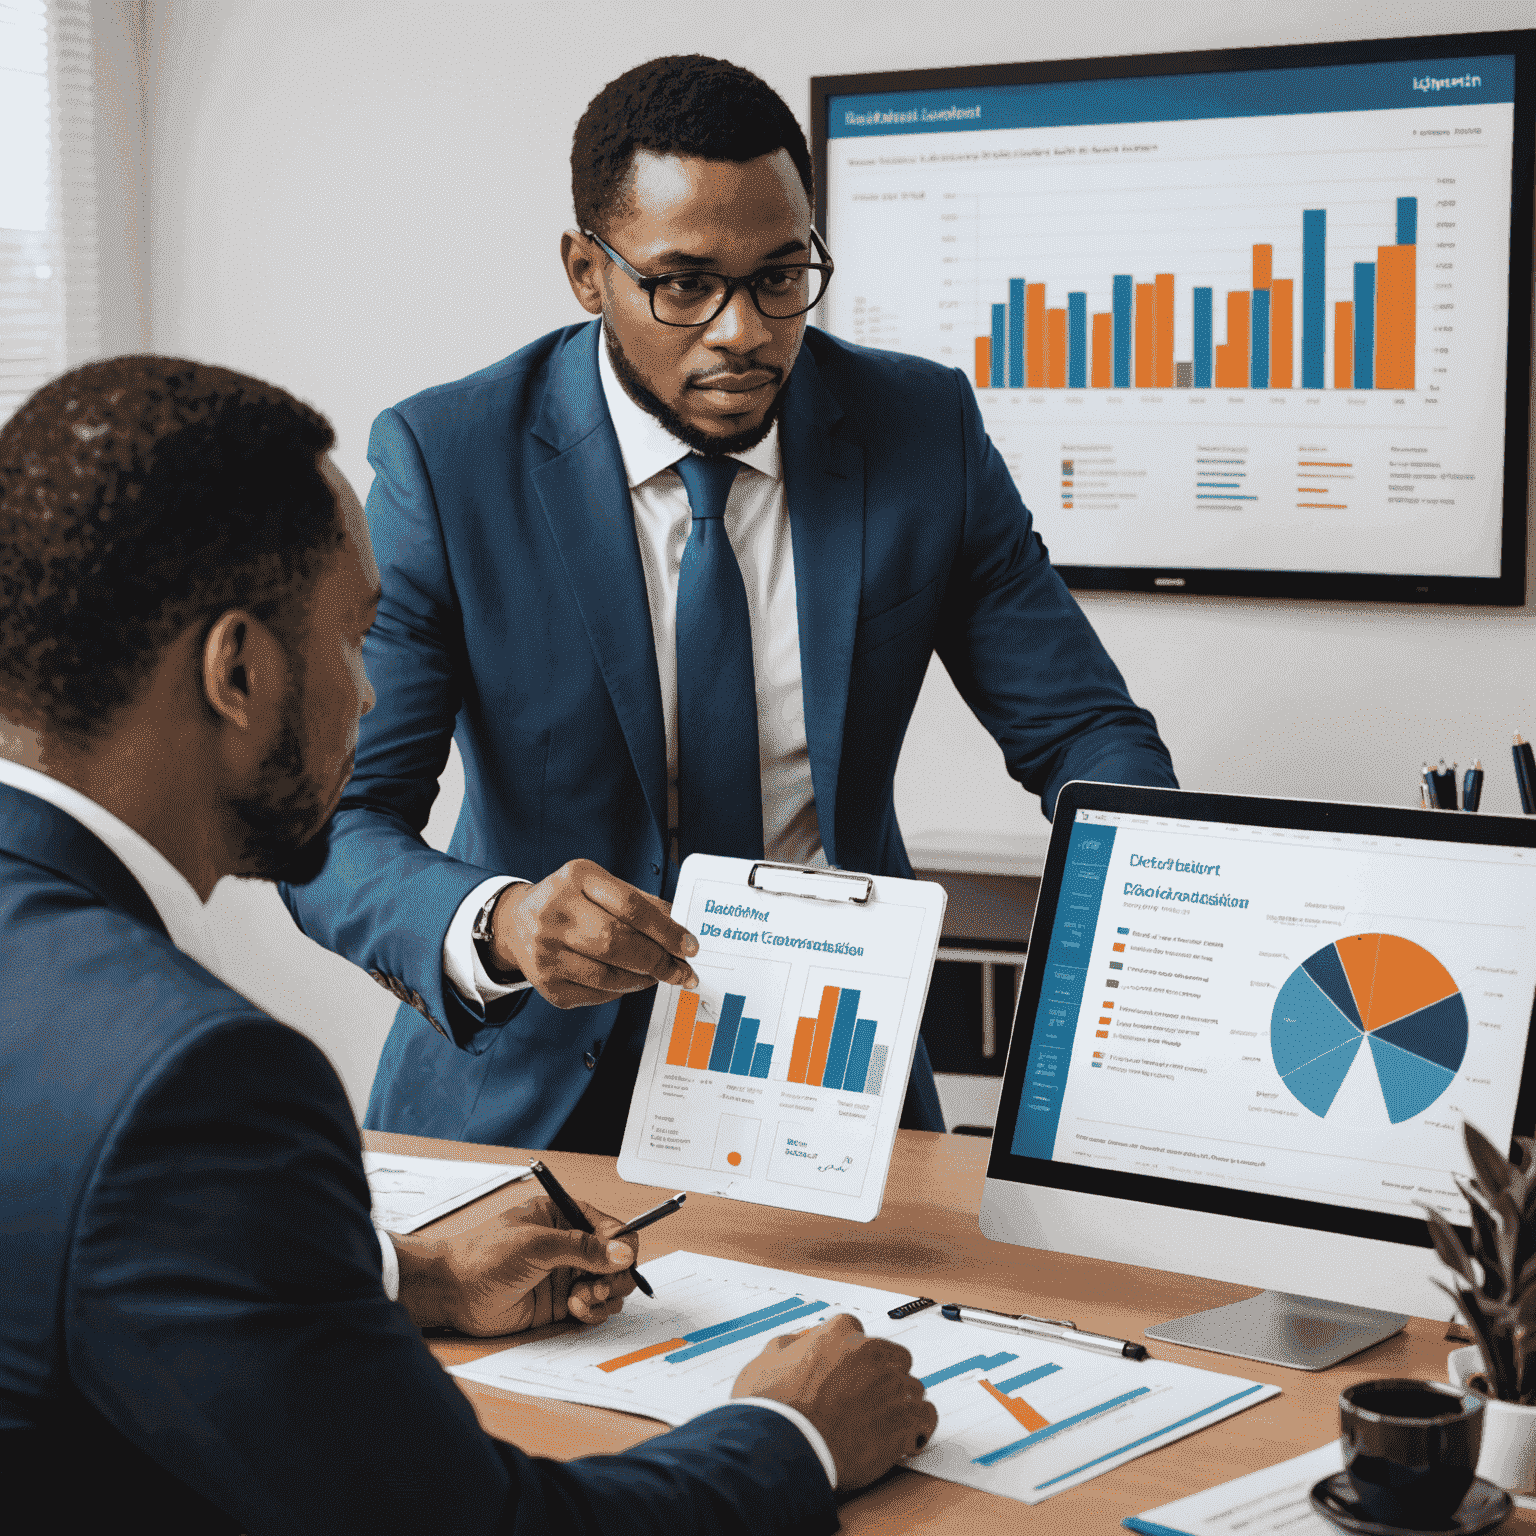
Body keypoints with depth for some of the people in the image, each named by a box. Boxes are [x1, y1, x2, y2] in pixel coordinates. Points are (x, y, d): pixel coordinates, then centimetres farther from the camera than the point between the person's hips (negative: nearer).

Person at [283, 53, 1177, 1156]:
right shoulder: (445, 460, -10)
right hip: (538, 1093, -1)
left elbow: (1085, 728, 3)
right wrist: (498, 925, -36)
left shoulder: (924, 431, -2)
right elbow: (337, 824, -14)